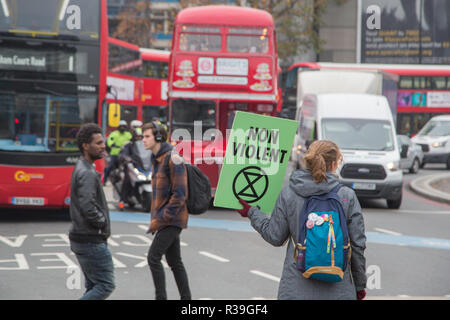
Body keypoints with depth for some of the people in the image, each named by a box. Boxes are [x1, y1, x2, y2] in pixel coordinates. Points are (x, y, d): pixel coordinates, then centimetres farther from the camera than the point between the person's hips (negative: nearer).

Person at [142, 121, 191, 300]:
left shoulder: (173, 159, -15)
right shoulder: (157, 160, 14)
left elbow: (179, 194, -20)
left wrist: (161, 218, -19)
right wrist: (154, 217, 13)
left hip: (172, 220, -9)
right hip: (164, 219, 9)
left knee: (153, 257, -12)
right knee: (174, 261, 12)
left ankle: (160, 297, -6)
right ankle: (186, 298, 17)